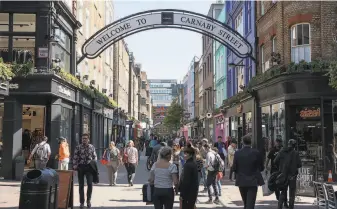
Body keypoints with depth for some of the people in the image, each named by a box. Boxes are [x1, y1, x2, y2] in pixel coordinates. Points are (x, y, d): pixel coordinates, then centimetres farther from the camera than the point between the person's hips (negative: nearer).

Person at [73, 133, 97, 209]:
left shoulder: (92, 147, 6)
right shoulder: (78, 147, 2)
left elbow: (95, 157, 12)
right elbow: (75, 157, 0)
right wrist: (75, 166, -7)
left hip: (89, 167, 0)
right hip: (80, 167, 0)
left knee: (90, 184, -12)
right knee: (81, 185, 6)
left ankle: (88, 200, 7)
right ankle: (81, 202, 15)